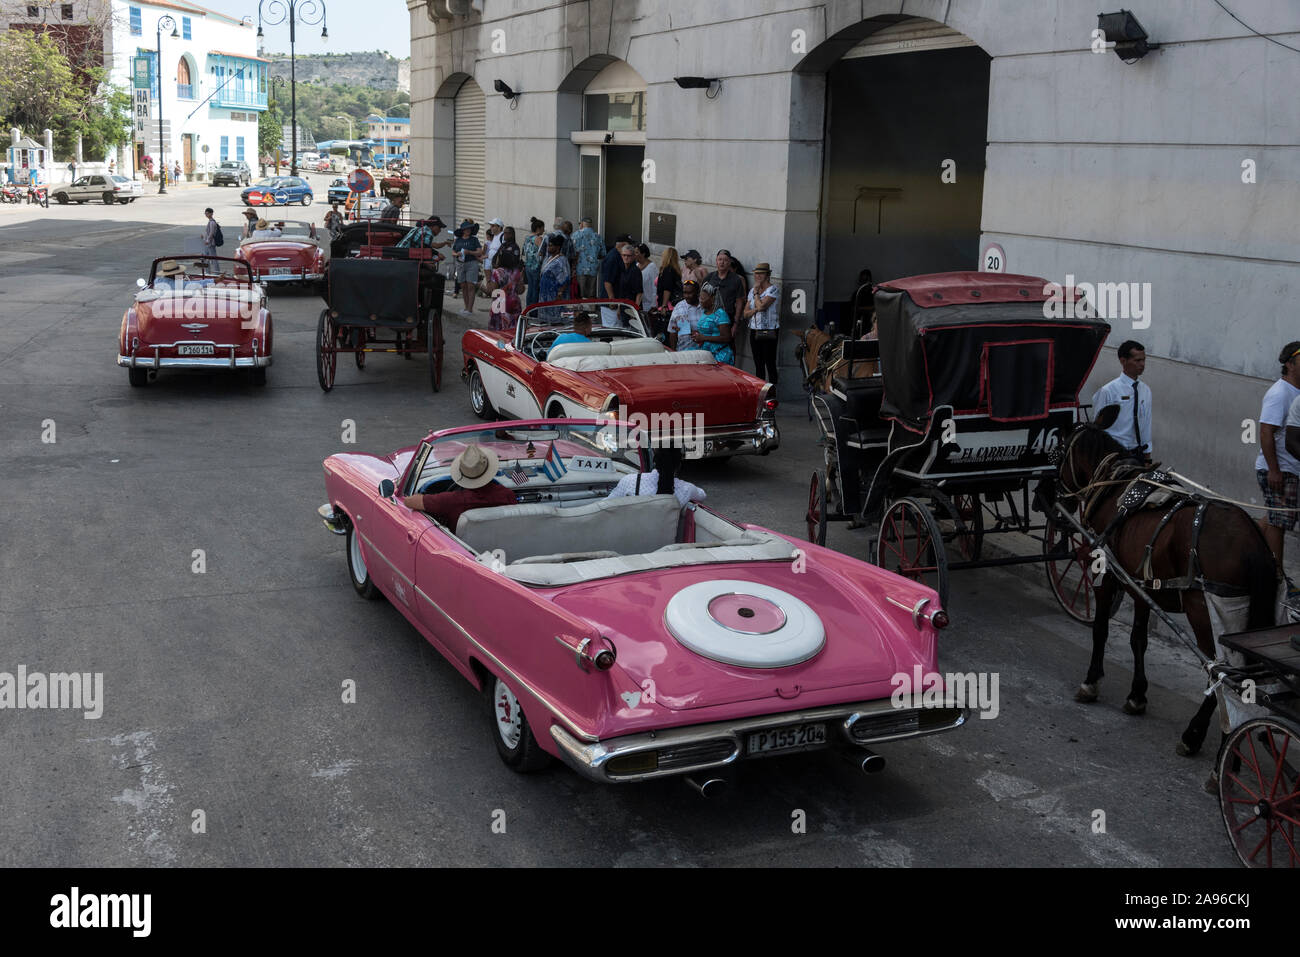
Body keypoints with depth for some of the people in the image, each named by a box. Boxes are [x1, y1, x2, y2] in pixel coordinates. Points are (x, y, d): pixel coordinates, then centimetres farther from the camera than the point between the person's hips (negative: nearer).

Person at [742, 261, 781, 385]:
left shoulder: (773, 289, -6)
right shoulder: (752, 291, 15)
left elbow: (761, 305, -18)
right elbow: (745, 313, 11)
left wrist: (756, 292, -3)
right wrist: (755, 310, -9)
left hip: (769, 332, -6)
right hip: (754, 332, 7)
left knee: (770, 364, -6)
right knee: (758, 365, 10)